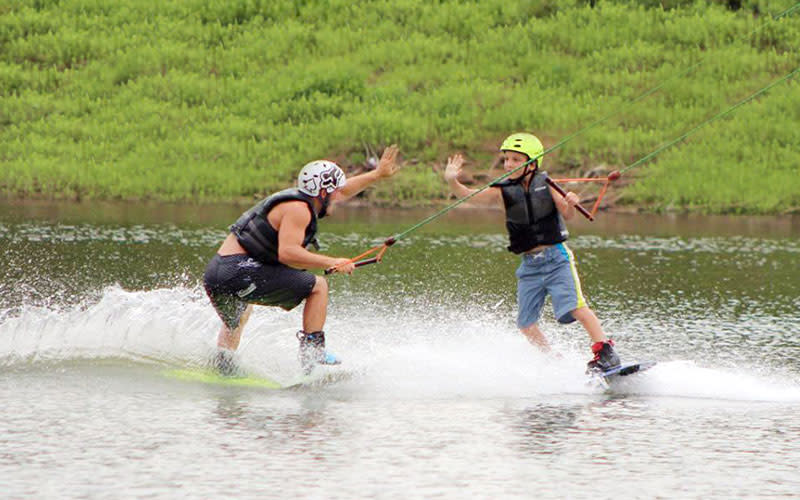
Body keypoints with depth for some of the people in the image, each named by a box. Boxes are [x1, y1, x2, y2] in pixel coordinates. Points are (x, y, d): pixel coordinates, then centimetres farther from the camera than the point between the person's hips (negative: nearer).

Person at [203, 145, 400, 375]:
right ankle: (312, 354, -4)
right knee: (318, 286, -2)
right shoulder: (298, 209, -11)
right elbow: (287, 253, -23)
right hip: (240, 272, -10)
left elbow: (343, 191, 34)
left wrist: (378, 174, 37)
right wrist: (332, 263, -18)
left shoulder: (302, 198, 19)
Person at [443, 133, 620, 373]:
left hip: (556, 256, -4)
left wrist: (570, 204, -30)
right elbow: (468, 195, -11)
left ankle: (606, 354, -17)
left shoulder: (545, 184, -4)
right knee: (527, 325, 2)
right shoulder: (503, 192, -1)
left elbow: (567, 215, -7)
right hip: (529, 265, 4)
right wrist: (452, 181, -30)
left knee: (575, 307, -19)